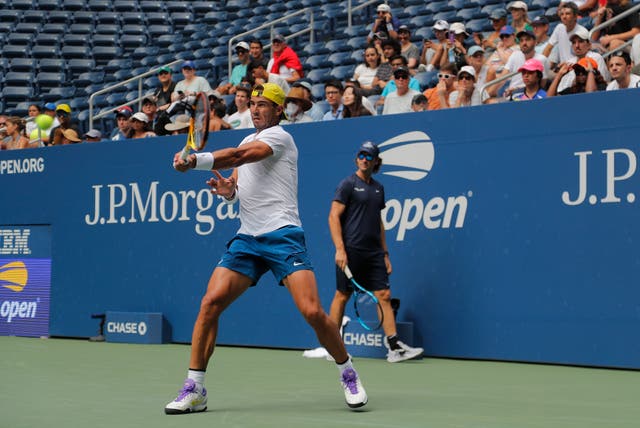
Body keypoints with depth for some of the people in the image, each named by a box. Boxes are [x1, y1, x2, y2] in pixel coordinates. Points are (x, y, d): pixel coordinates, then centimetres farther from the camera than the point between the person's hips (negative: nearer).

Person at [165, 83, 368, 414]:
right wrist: (227, 190, -1)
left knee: (312, 312, -17)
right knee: (210, 302, -9)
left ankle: (348, 374, 7)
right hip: (247, 238, 7)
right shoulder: (247, 140, 21)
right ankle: (194, 389, -3)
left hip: (282, 235, -6)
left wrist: (194, 160, -24)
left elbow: (238, 156, -19)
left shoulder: (279, 137, -3)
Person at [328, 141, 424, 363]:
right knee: (342, 296, 1)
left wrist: (385, 253, 17)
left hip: (373, 253, 6)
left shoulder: (378, 188, 16)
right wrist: (339, 249, -19)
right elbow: (334, 216, -9)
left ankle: (394, 347, -4)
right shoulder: (348, 184, -4)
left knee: (384, 295, -1)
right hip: (351, 251, -6)